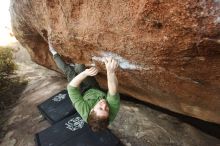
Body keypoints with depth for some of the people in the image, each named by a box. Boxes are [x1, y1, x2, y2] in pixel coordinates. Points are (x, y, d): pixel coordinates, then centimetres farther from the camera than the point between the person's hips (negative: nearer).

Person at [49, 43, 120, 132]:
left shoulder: (85, 112, -45)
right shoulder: (112, 113, -42)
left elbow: (71, 87, -41)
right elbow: (113, 92, -52)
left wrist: (85, 73, -57)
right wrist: (111, 72, -71)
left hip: (83, 94, -2)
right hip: (96, 91, 2)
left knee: (69, 71, 6)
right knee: (80, 67, 8)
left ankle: (54, 54, 41)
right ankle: (74, 66, 51)